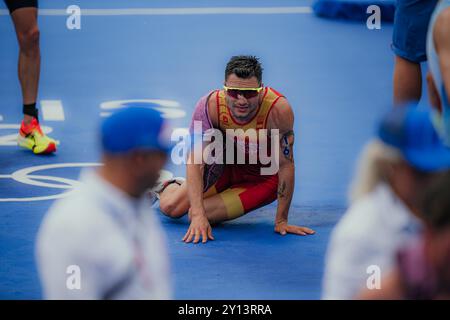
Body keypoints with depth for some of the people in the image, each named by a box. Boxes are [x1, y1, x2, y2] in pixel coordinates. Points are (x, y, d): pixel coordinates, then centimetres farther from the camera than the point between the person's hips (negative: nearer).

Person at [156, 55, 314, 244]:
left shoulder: (278, 109, -37)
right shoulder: (210, 106, -29)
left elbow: (286, 165, -28)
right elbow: (195, 160, -29)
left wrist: (281, 221, -23)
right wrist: (198, 214, -39)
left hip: (263, 177, -3)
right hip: (226, 165, 3)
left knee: (202, 215, -19)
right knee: (170, 208, -2)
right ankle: (169, 186, 36)